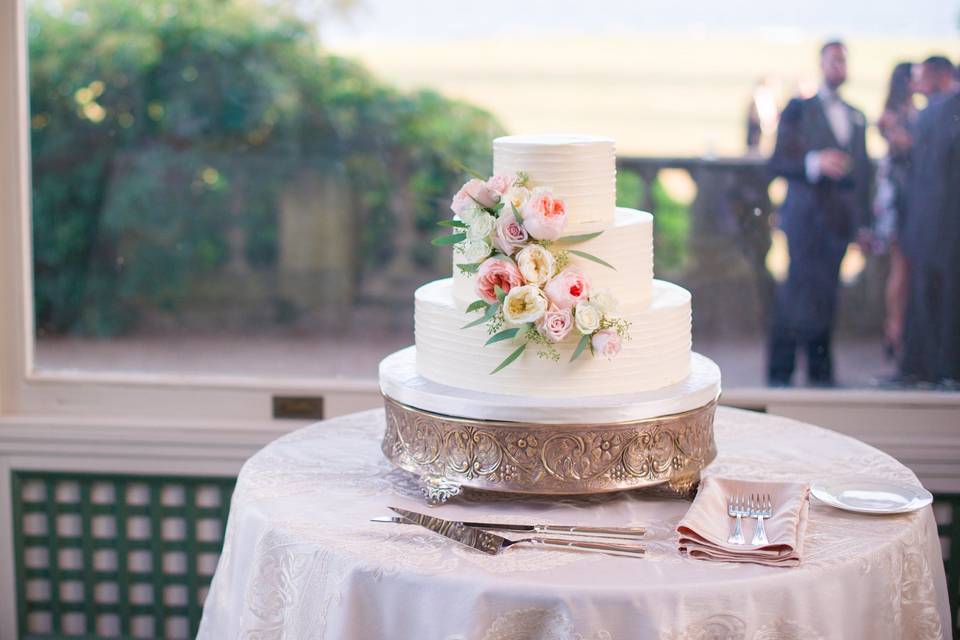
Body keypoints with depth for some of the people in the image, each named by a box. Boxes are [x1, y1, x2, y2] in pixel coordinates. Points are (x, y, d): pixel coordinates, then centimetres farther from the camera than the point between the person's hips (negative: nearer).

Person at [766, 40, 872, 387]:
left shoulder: (857, 117, 17)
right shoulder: (798, 110, 3)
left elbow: (863, 171, 20)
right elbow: (776, 163, -4)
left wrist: (864, 222, 14)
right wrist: (814, 163, -21)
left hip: (841, 220, 5)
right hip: (807, 217, -4)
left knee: (825, 296, 5)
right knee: (808, 291, -12)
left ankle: (820, 372, 11)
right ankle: (779, 374, -5)